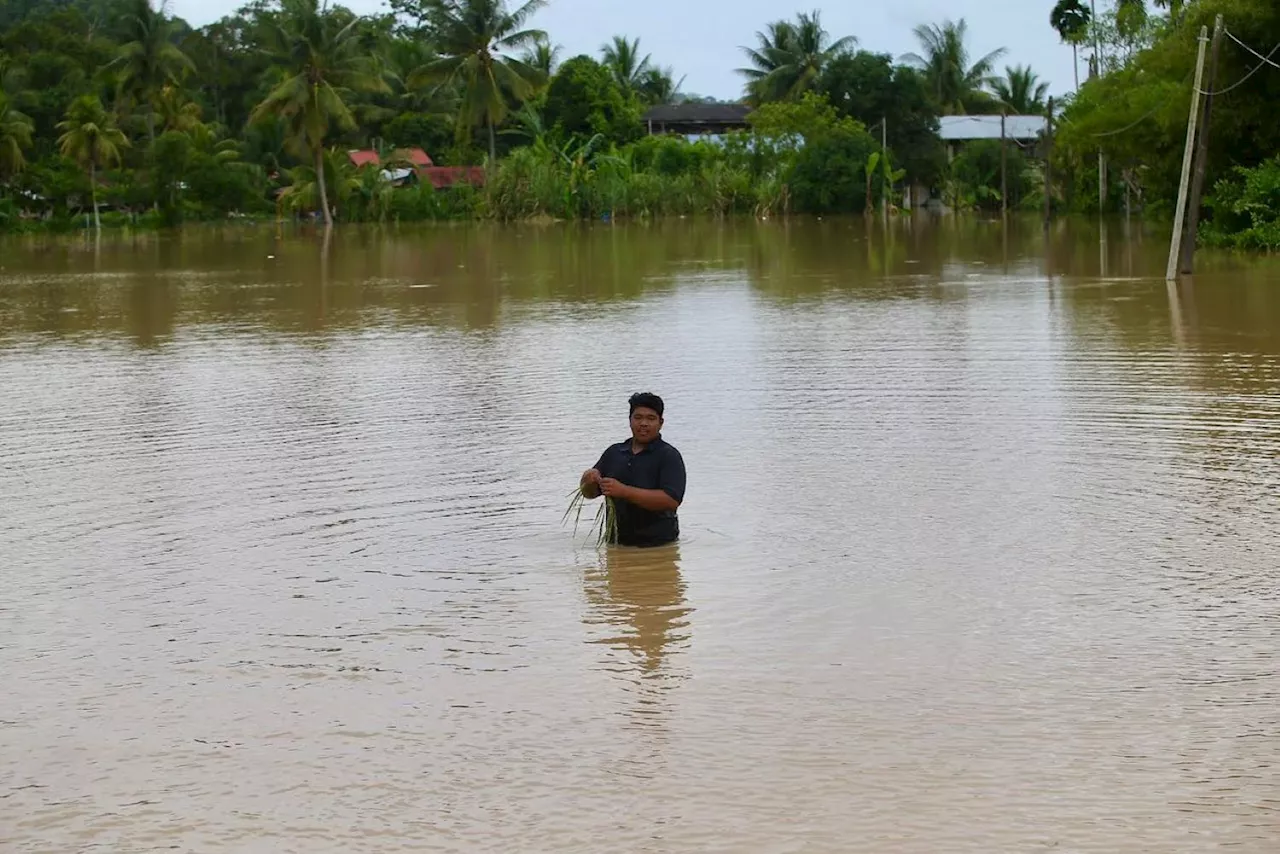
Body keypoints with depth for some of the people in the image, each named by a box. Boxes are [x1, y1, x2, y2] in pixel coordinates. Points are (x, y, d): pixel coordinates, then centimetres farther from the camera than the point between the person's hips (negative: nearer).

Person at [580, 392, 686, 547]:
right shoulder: (614, 452, 15)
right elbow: (590, 493, 21)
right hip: (618, 544, 5)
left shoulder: (669, 456, -2)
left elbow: (671, 500, -16)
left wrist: (624, 491, -20)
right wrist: (589, 481, -5)